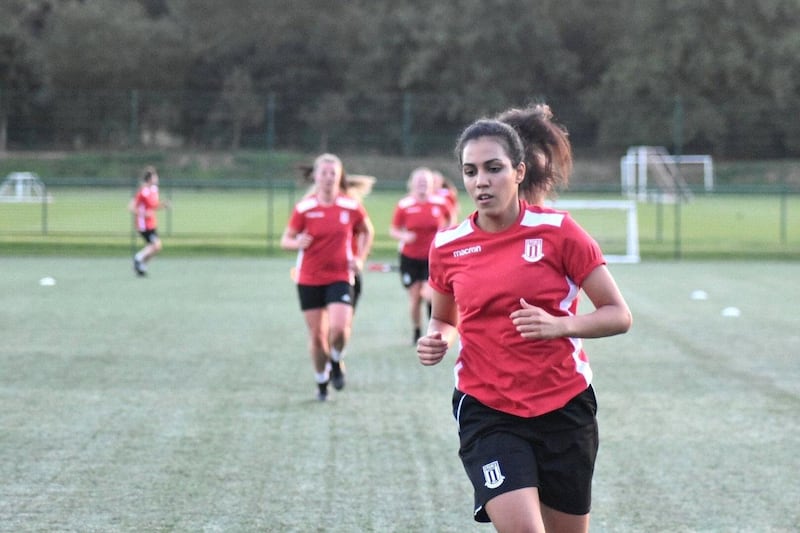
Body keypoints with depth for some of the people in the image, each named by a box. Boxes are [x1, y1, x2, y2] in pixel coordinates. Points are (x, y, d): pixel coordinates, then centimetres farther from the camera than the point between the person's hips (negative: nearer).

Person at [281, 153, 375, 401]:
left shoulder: (351, 207, -3)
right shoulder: (303, 208, -5)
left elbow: (367, 232, 15)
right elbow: (286, 240, 0)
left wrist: (360, 258, 3)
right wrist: (298, 243, -22)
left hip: (340, 277, -1)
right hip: (309, 279, 1)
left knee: (340, 327, -20)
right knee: (316, 334, 5)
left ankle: (336, 362, 12)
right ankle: (321, 382, 26)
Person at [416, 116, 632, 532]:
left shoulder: (557, 231, -7)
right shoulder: (447, 247, 1)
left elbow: (619, 315, -6)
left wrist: (559, 325, -22)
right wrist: (437, 340, -4)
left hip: (564, 408, 0)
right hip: (486, 413, 0)